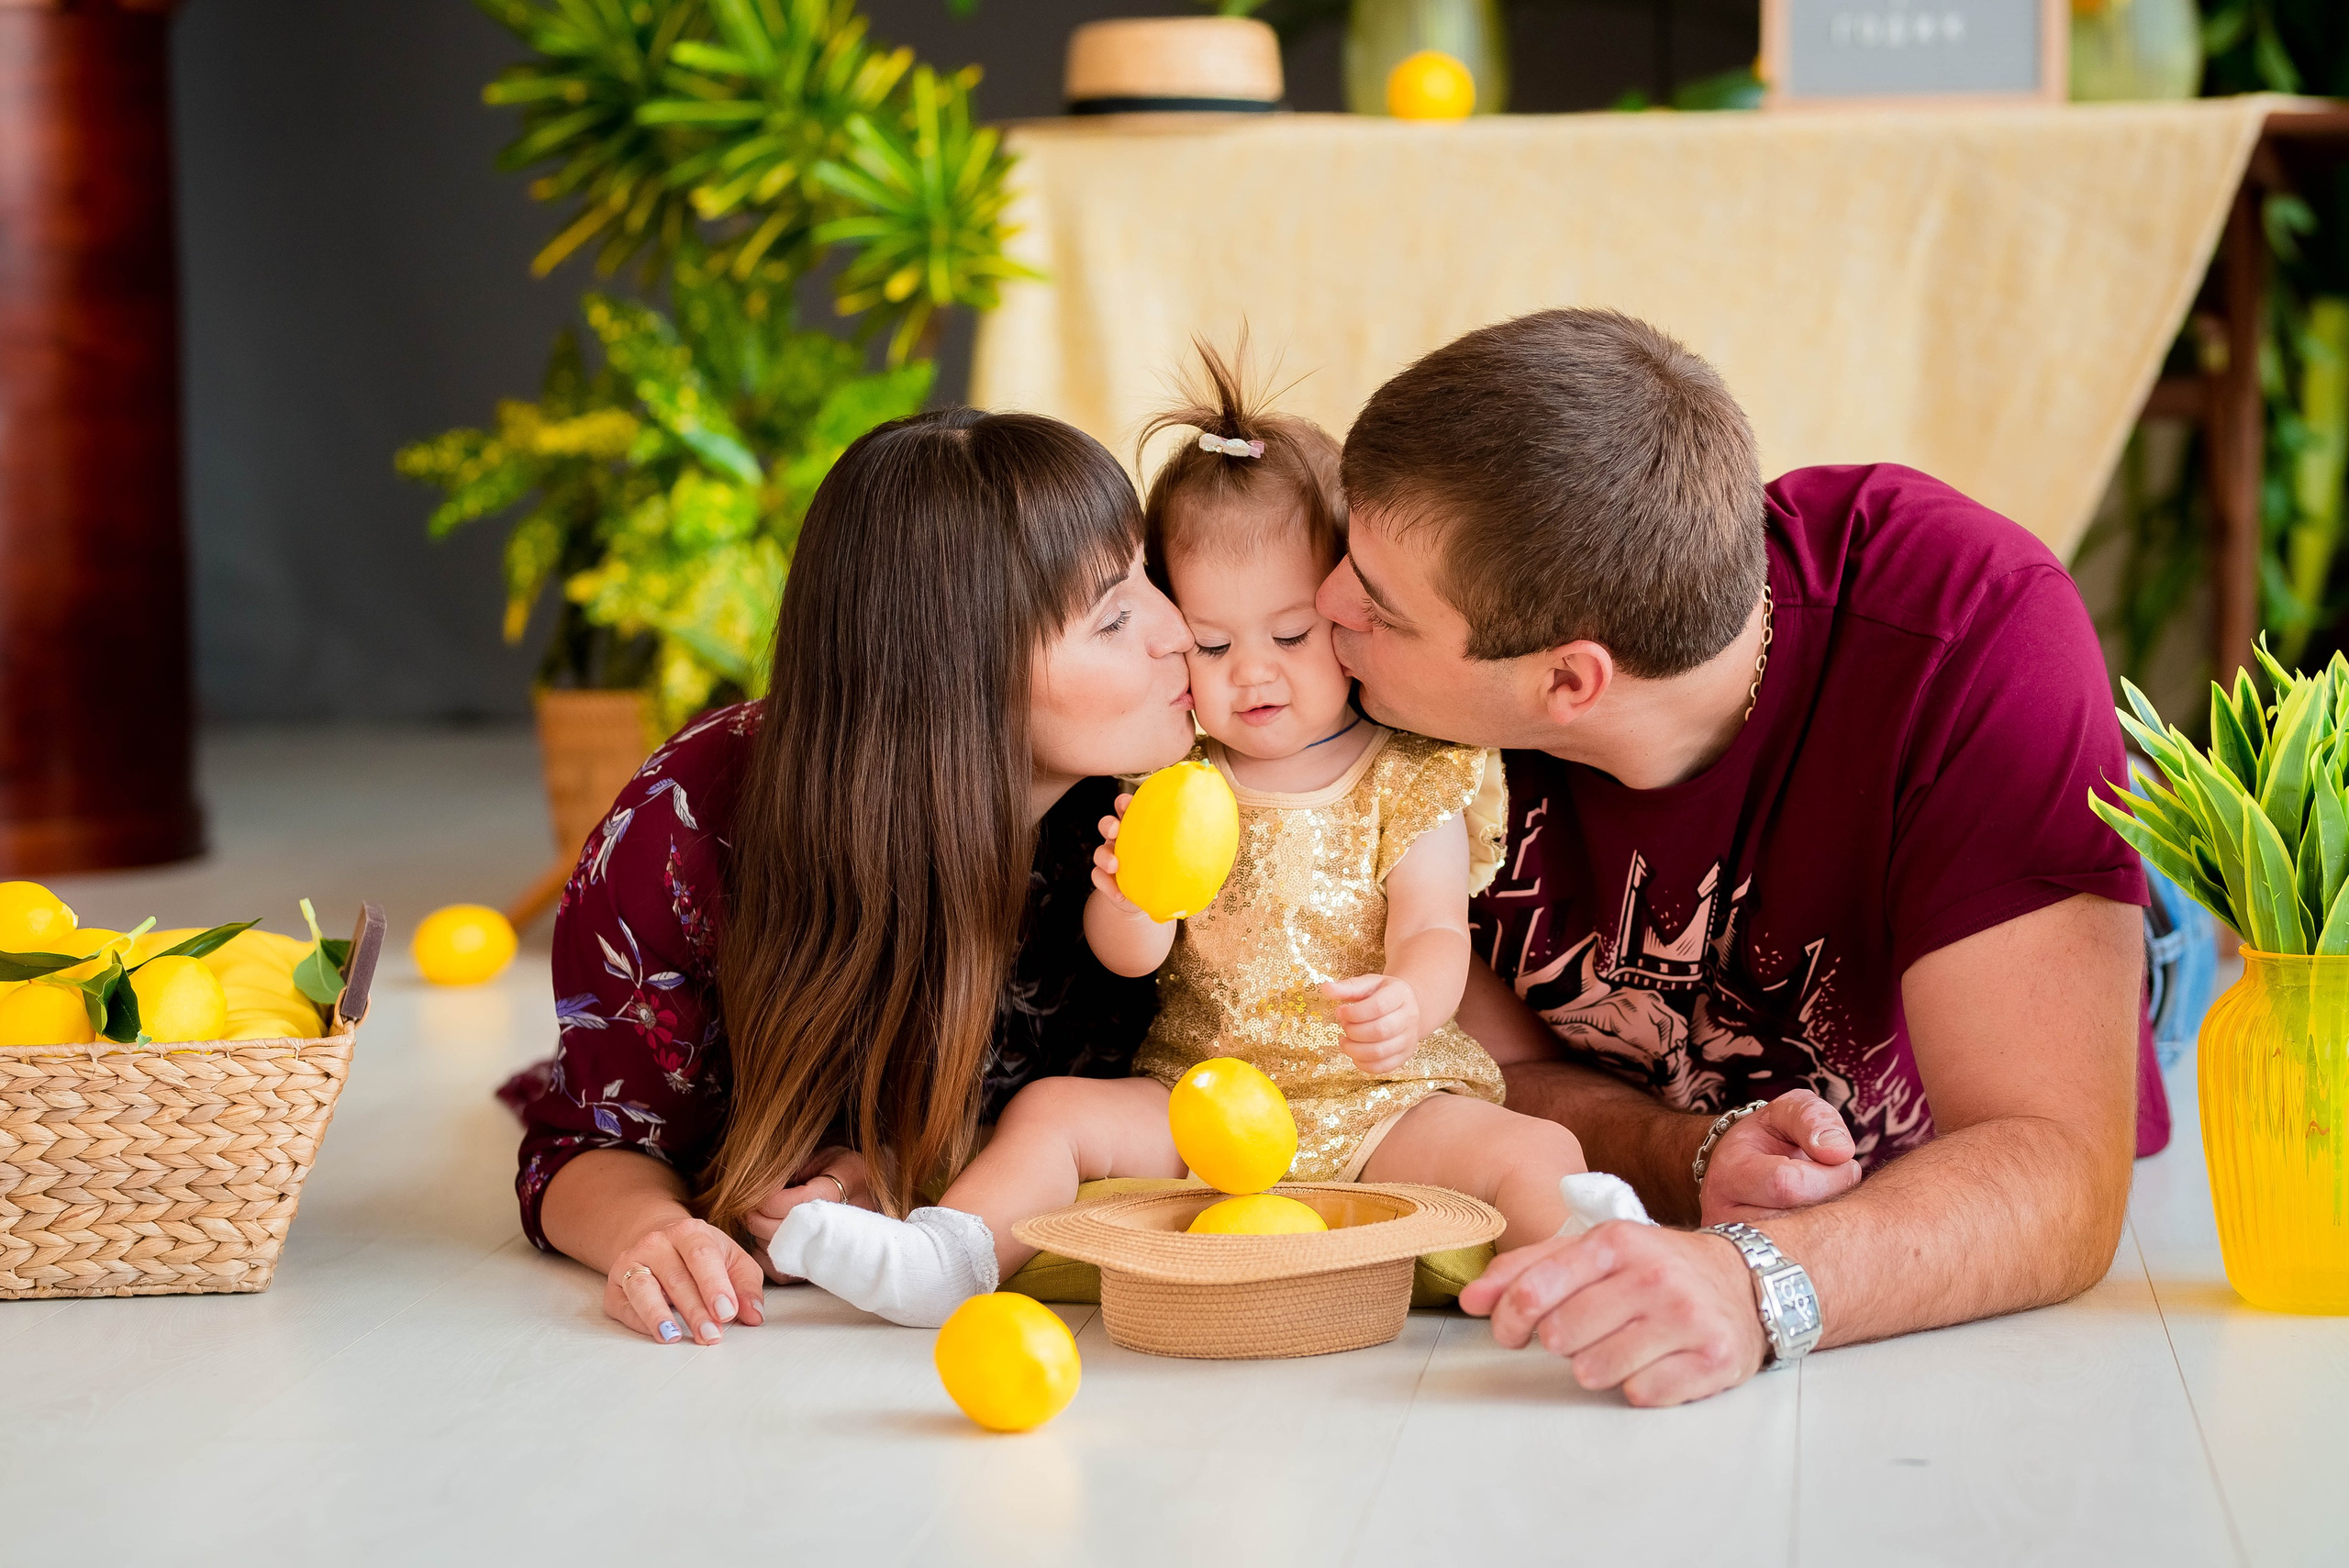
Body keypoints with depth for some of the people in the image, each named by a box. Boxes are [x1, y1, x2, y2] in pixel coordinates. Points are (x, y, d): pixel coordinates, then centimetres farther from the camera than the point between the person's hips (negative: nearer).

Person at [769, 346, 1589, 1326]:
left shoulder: (1408, 777, 2)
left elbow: (1433, 932, -6)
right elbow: (1131, 957, -1)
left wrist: (1408, 1004, -32)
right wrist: (1129, 895, -27)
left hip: (1386, 1105, -2)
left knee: (1538, 1156, -26)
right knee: (1052, 1109, -17)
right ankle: (945, 1260, -27)